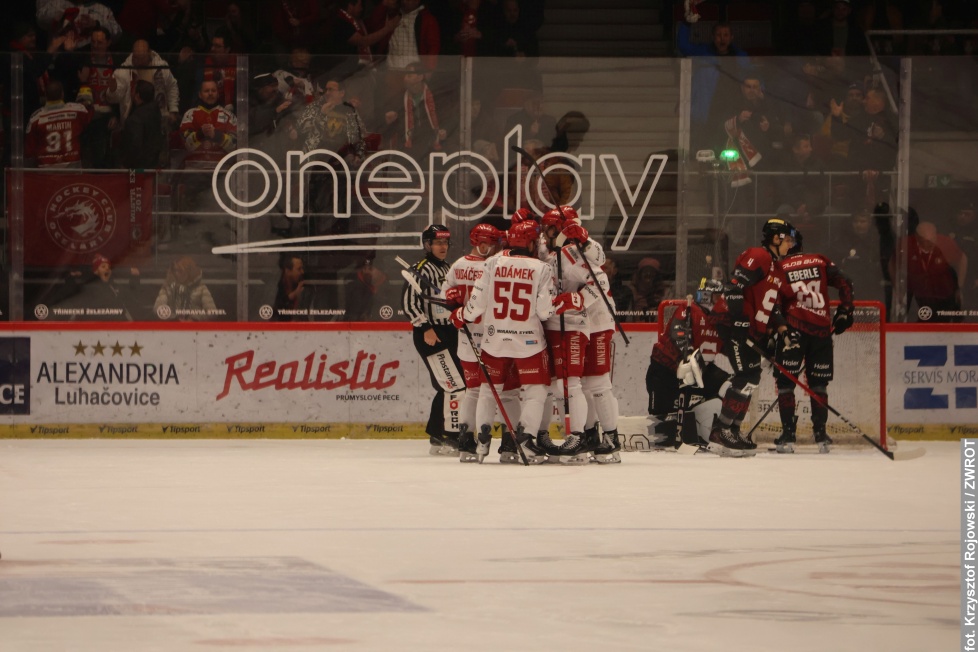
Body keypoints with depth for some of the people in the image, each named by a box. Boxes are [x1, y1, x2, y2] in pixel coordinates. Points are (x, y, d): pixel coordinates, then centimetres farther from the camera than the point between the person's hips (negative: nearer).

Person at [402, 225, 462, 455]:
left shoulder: (446, 269, 17)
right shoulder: (422, 269, -11)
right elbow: (408, 300, -19)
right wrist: (424, 328, -24)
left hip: (448, 334, 9)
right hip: (430, 336, -9)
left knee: (446, 387, 11)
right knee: (455, 385, -14)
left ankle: (437, 438, 17)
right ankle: (450, 438, -12)